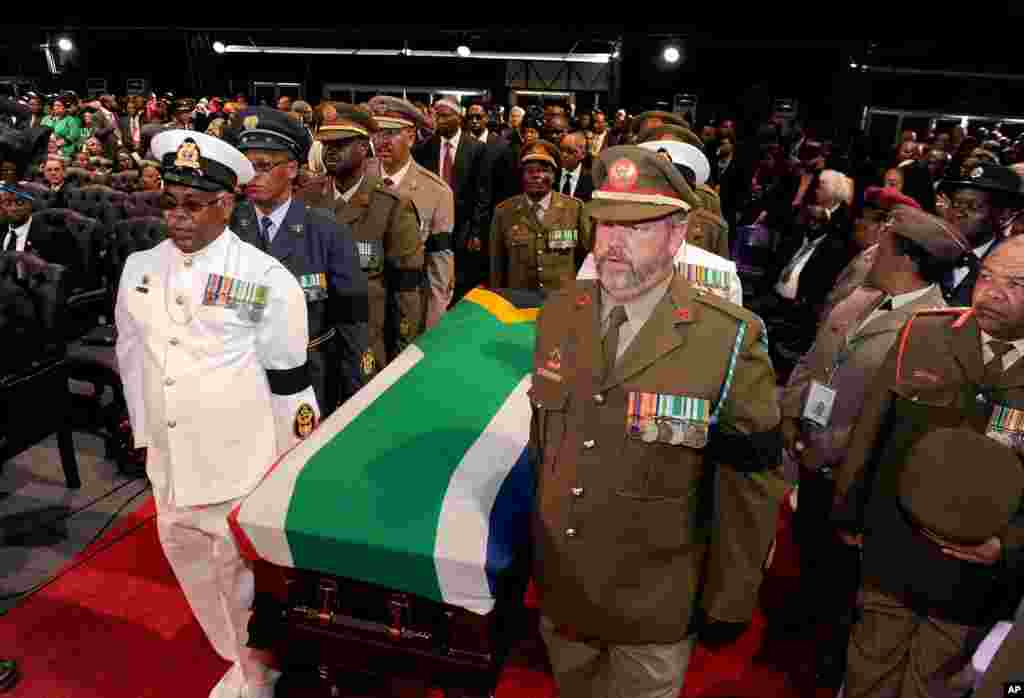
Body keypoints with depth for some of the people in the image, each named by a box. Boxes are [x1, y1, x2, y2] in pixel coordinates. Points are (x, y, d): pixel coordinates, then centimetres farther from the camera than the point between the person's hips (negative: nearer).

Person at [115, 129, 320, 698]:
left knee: (247, 575, 8)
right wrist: (146, 433, 16)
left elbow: (288, 380, -8)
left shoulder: (266, 279, -13)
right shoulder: (140, 269, 3)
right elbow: (130, 353, 14)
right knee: (192, 565, 20)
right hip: (170, 461, 6)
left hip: (242, 462, -6)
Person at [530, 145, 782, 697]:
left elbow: (748, 486, -14)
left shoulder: (730, 340, -21)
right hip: (558, 586, 5)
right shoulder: (558, 311, -5)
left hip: (654, 608, -4)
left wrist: (729, 605, -9)